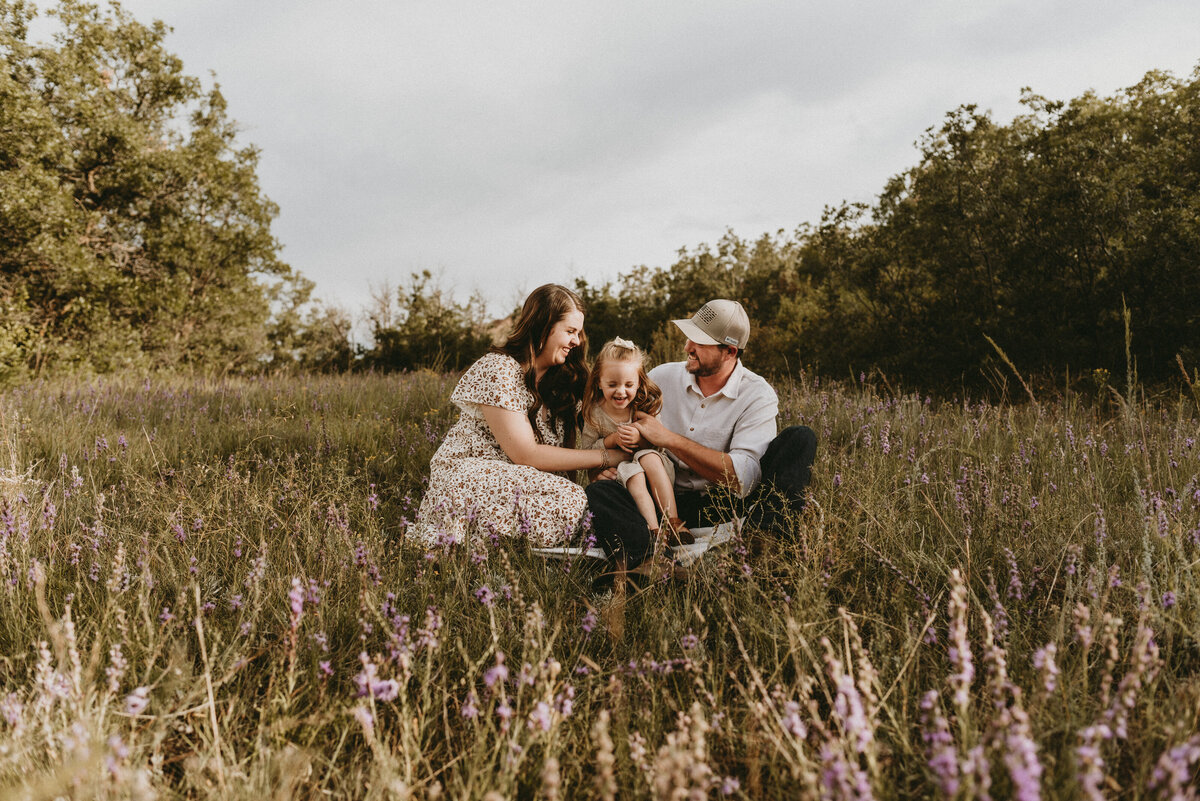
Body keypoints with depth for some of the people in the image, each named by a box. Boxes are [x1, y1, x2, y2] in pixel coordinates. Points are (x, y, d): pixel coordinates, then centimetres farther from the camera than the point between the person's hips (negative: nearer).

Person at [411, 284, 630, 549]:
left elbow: (574, 443, 9)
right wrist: (603, 457, -16)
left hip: (518, 480, 8)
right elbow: (526, 455, -19)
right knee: (571, 501, -30)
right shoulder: (498, 371, -14)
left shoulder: (562, 377, 11)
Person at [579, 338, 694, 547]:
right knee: (631, 471, -32)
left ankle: (673, 521, -32)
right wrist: (612, 439, -18)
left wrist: (641, 436, -21)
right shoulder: (594, 413, -8)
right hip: (616, 472, -1)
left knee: (649, 457, -31)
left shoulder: (647, 404, -5)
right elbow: (585, 451, -4)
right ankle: (654, 530, -38)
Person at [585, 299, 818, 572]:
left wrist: (669, 439, -18)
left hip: (723, 507, -2)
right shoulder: (662, 377, 4)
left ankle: (761, 538, -40)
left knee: (800, 438, -18)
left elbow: (744, 479, -19)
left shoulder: (758, 395, -5)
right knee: (598, 494, -27)